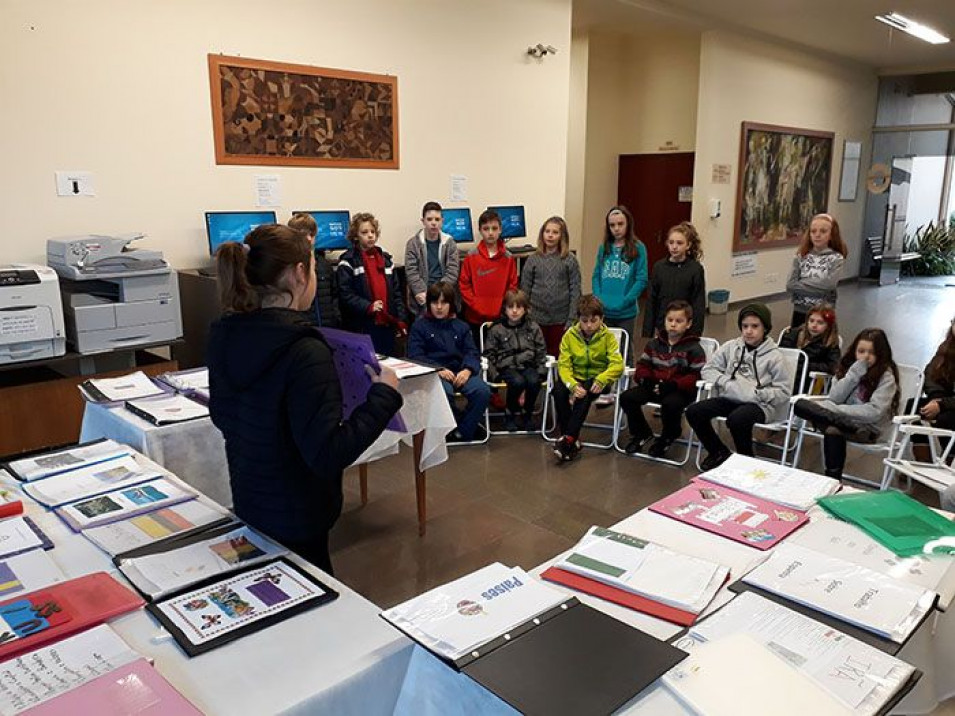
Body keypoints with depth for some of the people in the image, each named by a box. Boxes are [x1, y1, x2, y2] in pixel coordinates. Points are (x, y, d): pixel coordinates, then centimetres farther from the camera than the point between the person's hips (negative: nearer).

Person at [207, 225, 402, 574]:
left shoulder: (225, 336, -3)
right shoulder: (304, 351, -27)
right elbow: (328, 454, -29)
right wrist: (384, 395, -20)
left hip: (248, 503, 8)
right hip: (295, 519, -8)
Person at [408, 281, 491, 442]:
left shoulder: (461, 326, 19)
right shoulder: (419, 326, 9)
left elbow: (472, 353, 8)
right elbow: (415, 356, -3)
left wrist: (467, 370, -15)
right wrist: (438, 369, -19)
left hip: (460, 371, 3)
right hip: (433, 373, -3)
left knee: (483, 391, -26)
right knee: (444, 392, -37)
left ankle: (462, 433, -10)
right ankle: (454, 426, -9)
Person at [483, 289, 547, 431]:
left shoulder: (533, 328, 10)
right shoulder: (496, 329, 4)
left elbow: (541, 352, 13)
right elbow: (489, 354, 6)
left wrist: (540, 371, -1)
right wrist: (495, 374, -7)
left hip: (528, 365, 2)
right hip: (507, 367, -2)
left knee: (534, 381, -31)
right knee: (518, 381, -34)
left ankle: (527, 413, -4)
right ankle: (511, 412, -6)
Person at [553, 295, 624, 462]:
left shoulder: (607, 336, -7)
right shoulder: (570, 335, -3)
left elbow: (617, 365, -15)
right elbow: (563, 365, -9)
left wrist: (601, 379, -34)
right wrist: (573, 385, -28)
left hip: (598, 379, -2)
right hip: (576, 378, 2)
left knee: (585, 395, -34)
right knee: (558, 390, -29)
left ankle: (568, 438, -29)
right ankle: (573, 440, -22)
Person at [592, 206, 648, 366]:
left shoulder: (638, 248, -5)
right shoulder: (604, 248, 7)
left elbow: (641, 279, -8)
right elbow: (596, 276, 8)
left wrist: (625, 301, -16)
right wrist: (598, 298, -7)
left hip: (626, 312, -3)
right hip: (603, 311, 3)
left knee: (625, 351, 10)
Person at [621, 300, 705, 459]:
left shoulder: (694, 349, -2)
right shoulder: (654, 344, 14)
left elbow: (697, 376, -10)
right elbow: (643, 365, 16)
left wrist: (673, 385, -23)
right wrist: (644, 378, -9)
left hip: (680, 390, -5)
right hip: (654, 386, 5)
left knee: (670, 404, -38)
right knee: (627, 397, -16)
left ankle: (668, 438, -3)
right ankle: (642, 434, 7)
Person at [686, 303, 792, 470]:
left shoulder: (774, 356, -4)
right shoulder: (731, 347, 6)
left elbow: (784, 392, -6)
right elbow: (708, 369, 9)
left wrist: (756, 393, -17)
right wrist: (726, 382, -8)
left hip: (760, 404, -5)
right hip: (731, 398, 5)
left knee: (737, 419, -37)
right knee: (694, 412, -17)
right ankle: (719, 453, 5)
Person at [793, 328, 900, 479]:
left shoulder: (886, 376, -8)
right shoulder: (849, 367, 8)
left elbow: (875, 412, -20)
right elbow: (834, 398, -4)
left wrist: (837, 410, -22)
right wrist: (854, 373, -14)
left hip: (868, 427, -6)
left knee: (834, 430, -40)